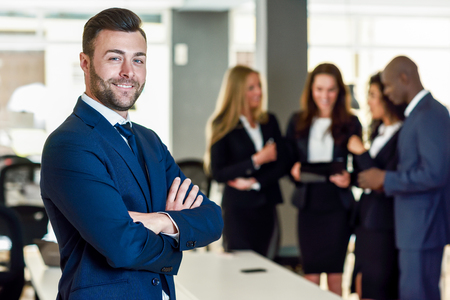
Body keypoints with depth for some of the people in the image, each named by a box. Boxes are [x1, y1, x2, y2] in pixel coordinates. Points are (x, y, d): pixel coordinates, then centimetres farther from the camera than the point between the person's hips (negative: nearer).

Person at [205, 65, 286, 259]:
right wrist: (256, 160, -14)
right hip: (238, 209, -4)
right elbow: (217, 173, -9)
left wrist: (255, 183, -7)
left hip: (266, 207, 4)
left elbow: (281, 165, 7)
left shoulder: (269, 121, 12)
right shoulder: (223, 126, -2)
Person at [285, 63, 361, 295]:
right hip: (308, 204, 2)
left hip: (338, 205, -2)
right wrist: (295, 171, -11)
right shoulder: (298, 122, 8)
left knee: (334, 274, 1)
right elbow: (287, 161, 11)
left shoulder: (350, 123, 1)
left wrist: (348, 178, -19)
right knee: (310, 275, 3)